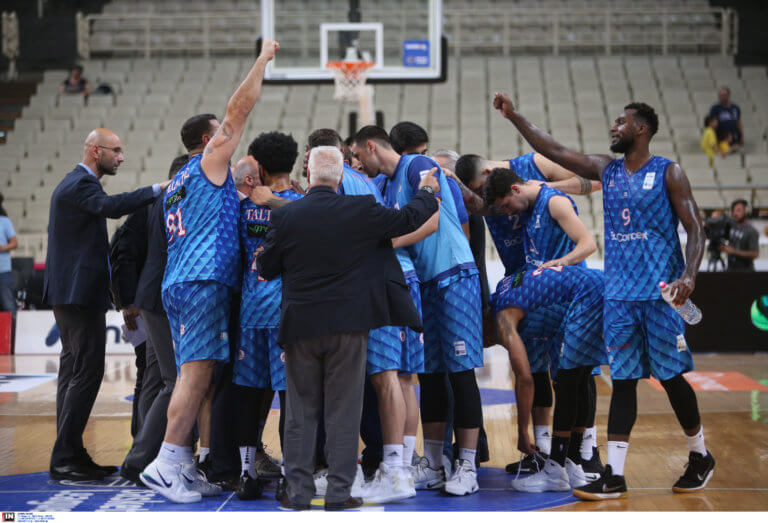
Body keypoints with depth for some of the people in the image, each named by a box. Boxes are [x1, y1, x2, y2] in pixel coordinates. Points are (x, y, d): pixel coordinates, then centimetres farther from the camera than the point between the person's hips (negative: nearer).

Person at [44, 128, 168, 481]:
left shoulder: (74, 183, 20)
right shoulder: (80, 185, -14)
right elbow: (111, 206, -33)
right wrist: (157, 189, -32)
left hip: (68, 293, 11)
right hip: (81, 293, -11)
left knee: (74, 371, 12)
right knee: (87, 372, -10)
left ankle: (70, 456, 15)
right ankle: (64, 459, -9)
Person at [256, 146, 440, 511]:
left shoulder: (285, 217, -5)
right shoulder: (360, 210, -7)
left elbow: (266, 269, 3)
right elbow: (409, 220, 5)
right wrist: (427, 191, 23)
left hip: (301, 327, 1)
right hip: (348, 326, -1)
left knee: (301, 411, 9)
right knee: (344, 412, 6)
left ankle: (298, 491, 10)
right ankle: (339, 491, 6)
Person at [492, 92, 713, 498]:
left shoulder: (667, 173, -3)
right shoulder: (606, 170, 11)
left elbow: (695, 228, -6)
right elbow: (554, 151, 11)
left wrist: (689, 274, -21)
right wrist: (514, 117, 6)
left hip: (659, 293, -4)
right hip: (618, 294, 4)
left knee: (671, 377, 2)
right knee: (623, 381, 3)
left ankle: (700, 457, 22)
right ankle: (614, 476, 1)